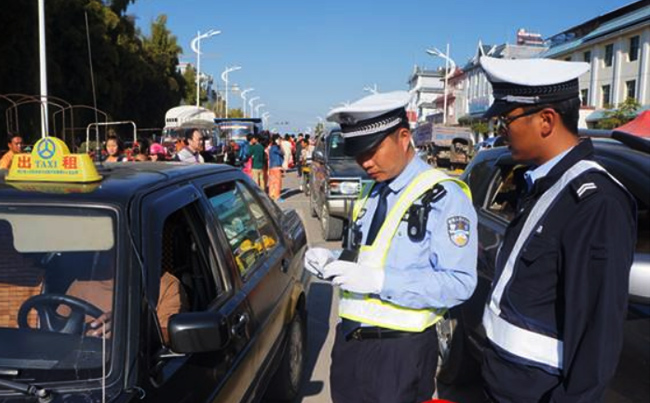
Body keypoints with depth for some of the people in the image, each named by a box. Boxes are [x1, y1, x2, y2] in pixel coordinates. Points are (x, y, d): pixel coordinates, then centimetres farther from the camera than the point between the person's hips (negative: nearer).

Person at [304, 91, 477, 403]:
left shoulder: (444, 196, -12)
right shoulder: (369, 196, 12)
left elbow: (459, 284, -19)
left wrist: (380, 280, -25)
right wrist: (331, 264, -2)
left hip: (401, 353, -6)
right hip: (348, 342, 7)